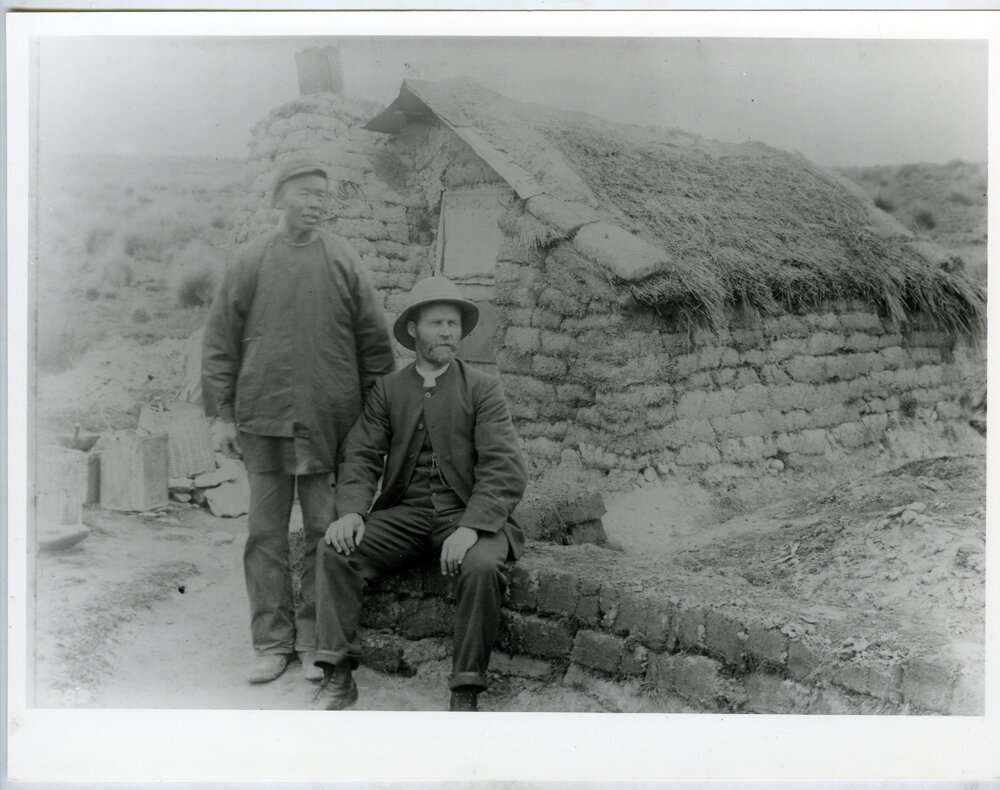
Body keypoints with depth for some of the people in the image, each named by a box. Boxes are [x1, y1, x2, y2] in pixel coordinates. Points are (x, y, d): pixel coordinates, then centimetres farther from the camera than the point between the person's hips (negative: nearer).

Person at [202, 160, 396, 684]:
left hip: (329, 420, 0)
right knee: (266, 533, 6)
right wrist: (221, 414, 1)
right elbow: (220, 342, 6)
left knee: (327, 533, 3)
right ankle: (272, 641, 16)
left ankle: (317, 641, 15)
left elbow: (373, 341, 7)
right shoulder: (250, 262, 4)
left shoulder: (342, 261, 4)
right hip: (262, 420, 1)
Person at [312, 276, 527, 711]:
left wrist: (470, 527, -24)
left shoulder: (482, 388, 3)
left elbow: (505, 470, -8)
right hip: (404, 513, 3)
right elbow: (360, 457, 3)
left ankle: (466, 693, -21)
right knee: (334, 551, -20)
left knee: (482, 567, -33)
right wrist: (351, 512, -18)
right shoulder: (387, 390, 11)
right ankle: (338, 676, -14)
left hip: (467, 514, -3)